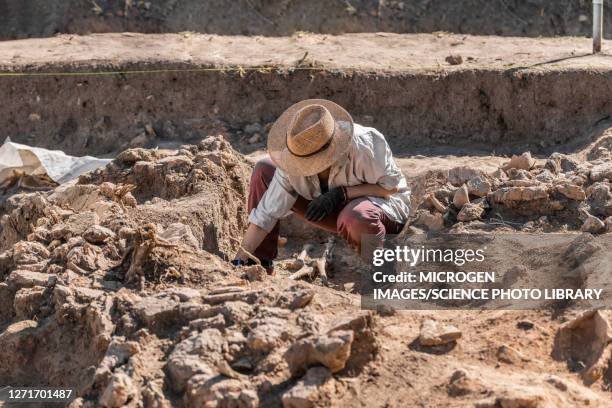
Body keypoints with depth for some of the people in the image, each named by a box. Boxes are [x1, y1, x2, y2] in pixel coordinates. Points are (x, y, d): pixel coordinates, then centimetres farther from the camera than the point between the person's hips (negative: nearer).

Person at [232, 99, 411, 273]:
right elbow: (267, 213, -16)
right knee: (264, 171, -9)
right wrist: (240, 260, -21)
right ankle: (259, 262, -3)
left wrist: (342, 193, -32)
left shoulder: (364, 145, -34)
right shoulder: (292, 164, -20)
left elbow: (392, 186, -22)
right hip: (340, 208, 5)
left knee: (356, 217, -45)